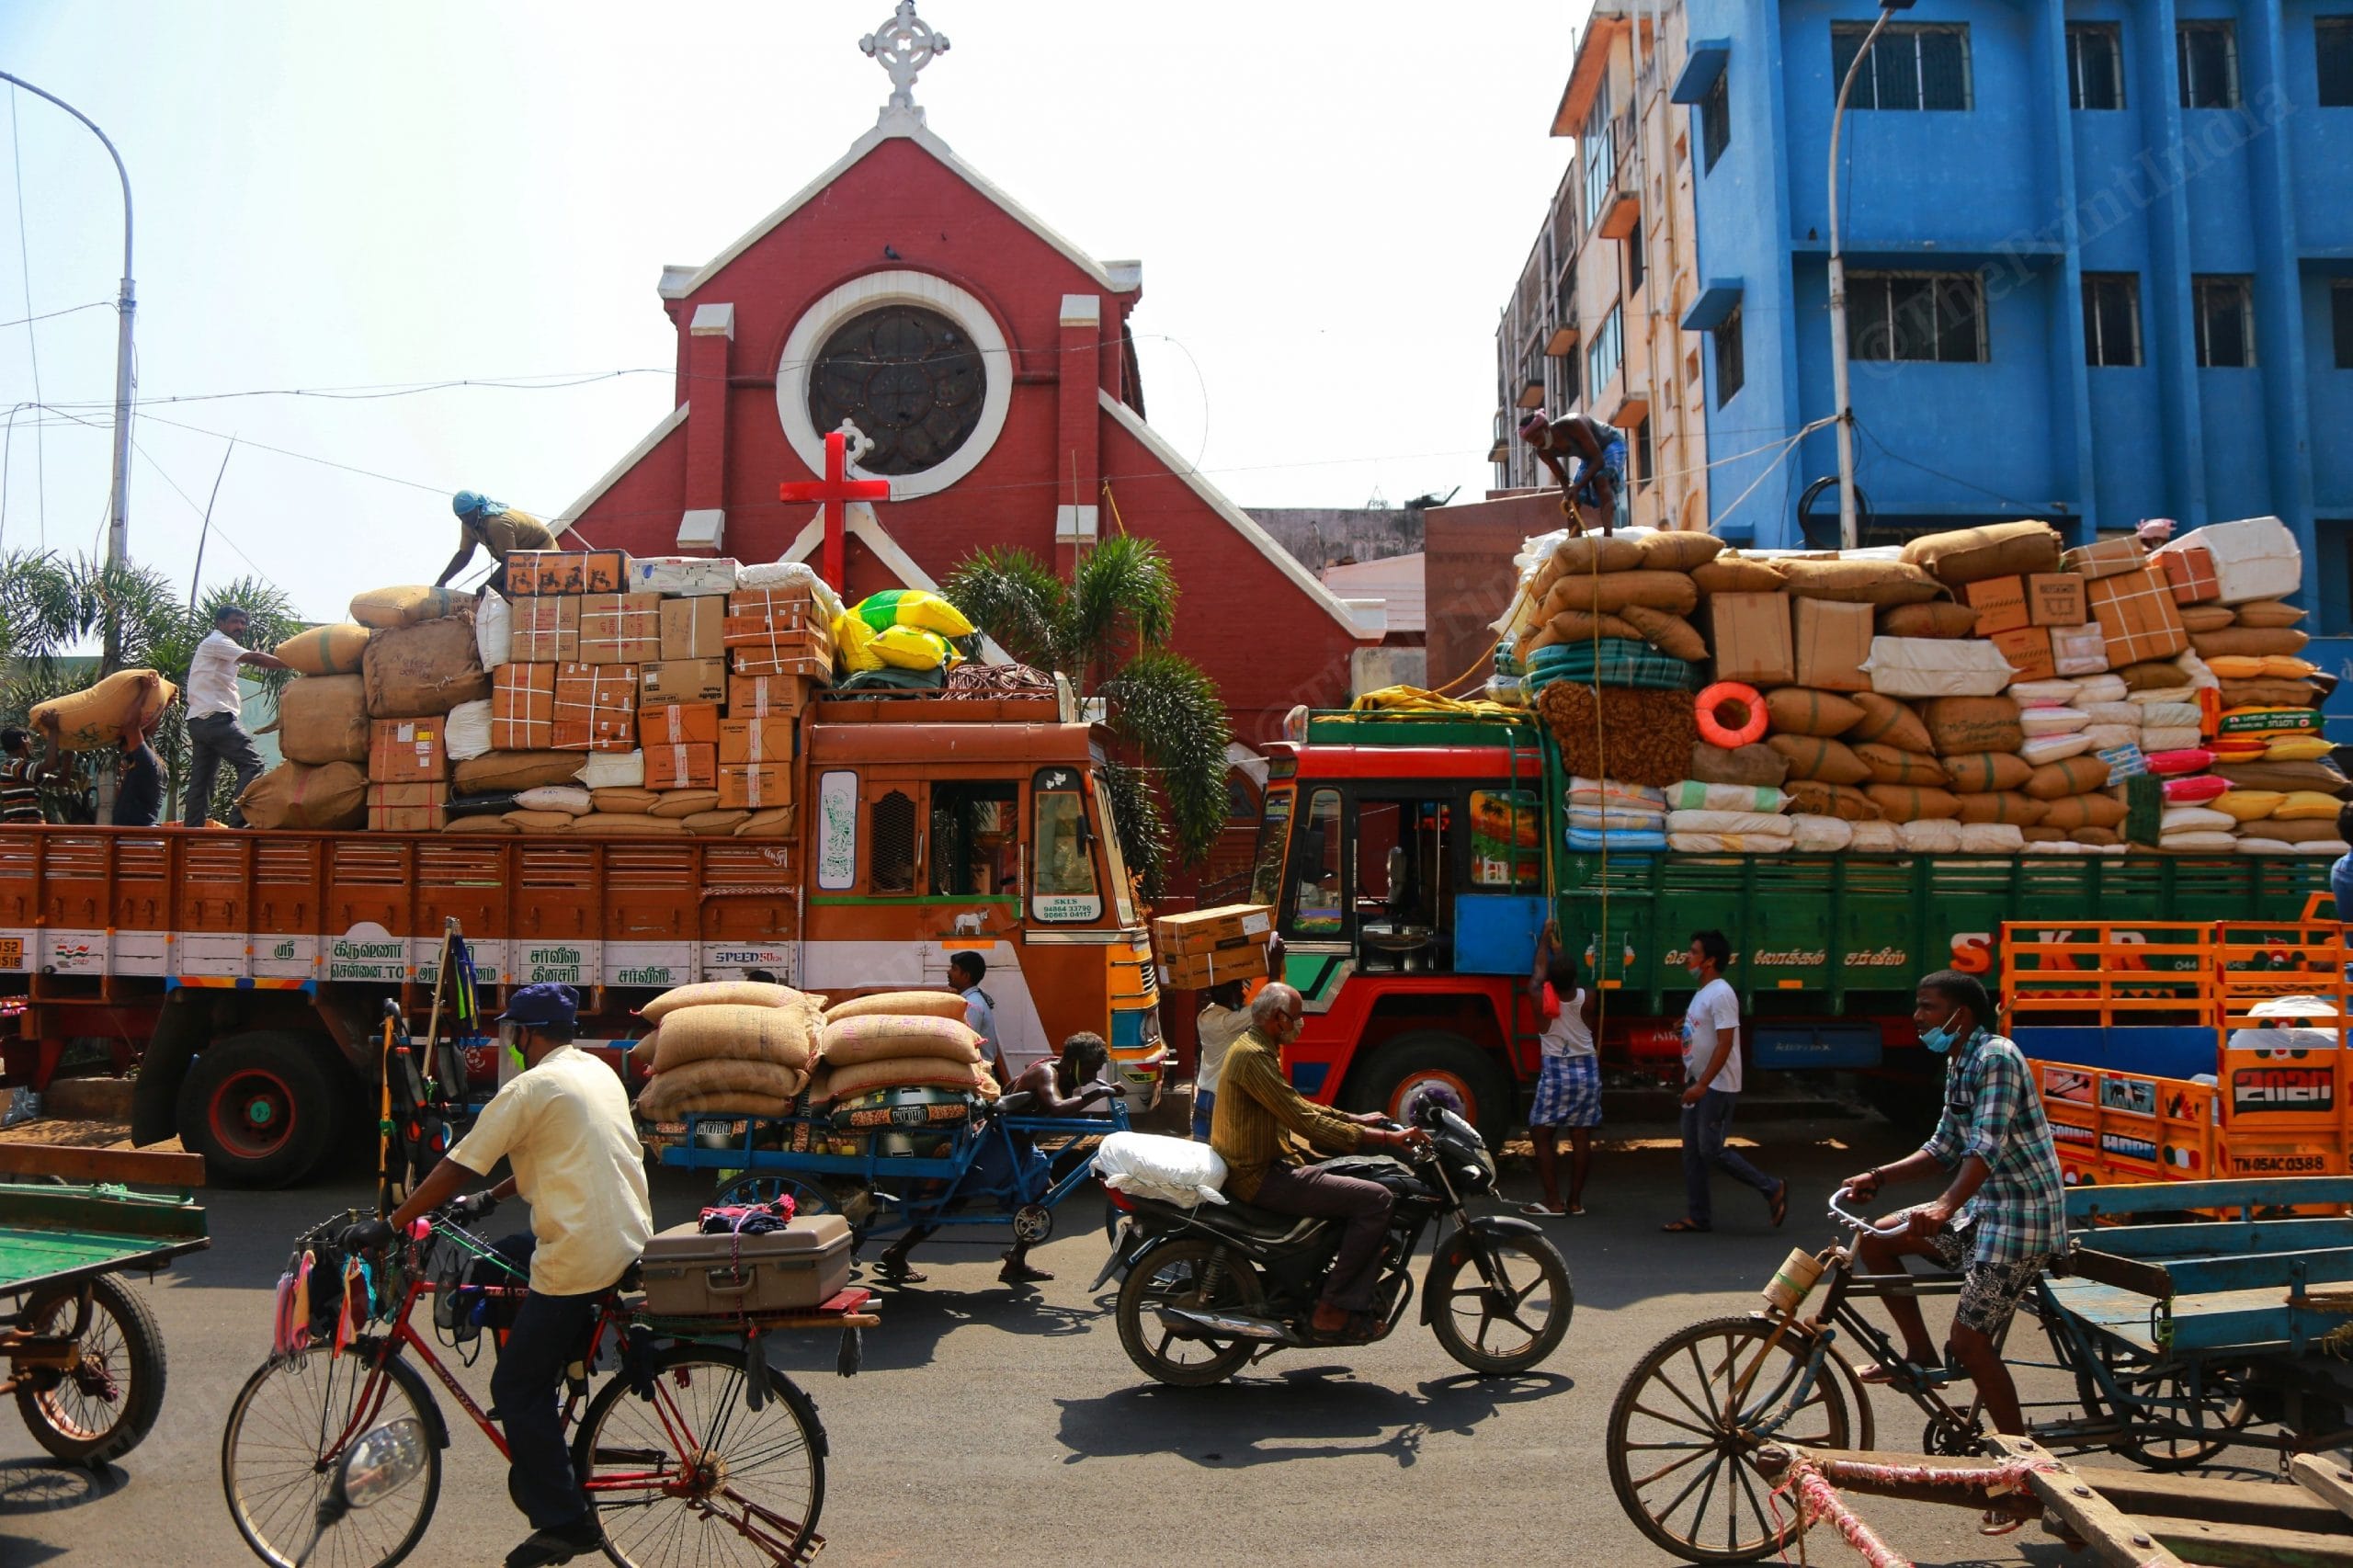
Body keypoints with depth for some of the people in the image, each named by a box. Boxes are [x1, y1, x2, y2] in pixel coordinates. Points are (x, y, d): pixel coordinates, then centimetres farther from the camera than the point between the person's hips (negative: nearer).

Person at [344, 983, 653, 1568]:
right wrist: (491, 1199, 33)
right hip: (631, 1240, 9)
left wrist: (387, 1226, 0)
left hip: (582, 1256, -9)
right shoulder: (600, 1072, 16)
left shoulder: (532, 1087, -9)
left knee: (517, 1388, 2)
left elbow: (457, 1168, -9)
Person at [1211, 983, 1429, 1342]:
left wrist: (1355, 1120, 15)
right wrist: (1385, 1138, -22)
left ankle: (1359, 1298, 16)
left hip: (1258, 1168, 11)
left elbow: (1298, 1107, 24)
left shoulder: (1255, 1049, 17)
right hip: (1261, 1178, -11)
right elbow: (1305, 1121, -23)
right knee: (1375, 1200, -16)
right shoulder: (1253, 1056, -18)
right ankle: (1332, 1312, -12)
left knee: (1360, 1183, 20)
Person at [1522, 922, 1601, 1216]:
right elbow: (1571, 982, 15)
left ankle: (1553, 1202, 1)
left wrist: (1545, 937, 24)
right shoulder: (1588, 999, -8)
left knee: (1541, 1135, 5)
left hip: (1554, 1072, -3)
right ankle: (1575, 1201, 11)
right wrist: (1559, 949, 27)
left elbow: (1539, 969, 8)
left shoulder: (1540, 998, -12)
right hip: (1587, 1070, 3)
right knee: (1581, 1137, 7)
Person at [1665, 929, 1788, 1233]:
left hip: (1717, 1088, -10)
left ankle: (1772, 1189, 7)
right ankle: (1698, 1216, 14)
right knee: (1692, 1152, 8)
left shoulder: (1720, 994, -18)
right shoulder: (1702, 993, 14)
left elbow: (1725, 1043, -23)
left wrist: (1702, 1084, -25)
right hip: (1698, 1084, 10)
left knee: (1711, 1151, -7)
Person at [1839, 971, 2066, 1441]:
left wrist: (1945, 1207, -42)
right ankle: (1921, 1354, 13)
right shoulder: (1958, 1064, 11)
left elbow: (1987, 1146, -30)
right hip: (1983, 1208, 10)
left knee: (1969, 1340, -8)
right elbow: (1944, 1148, 16)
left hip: (2022, 1215, -10)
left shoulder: (1996, 1057, -18)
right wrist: (1880, 1176, 4)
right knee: (1877, 1239, 6)